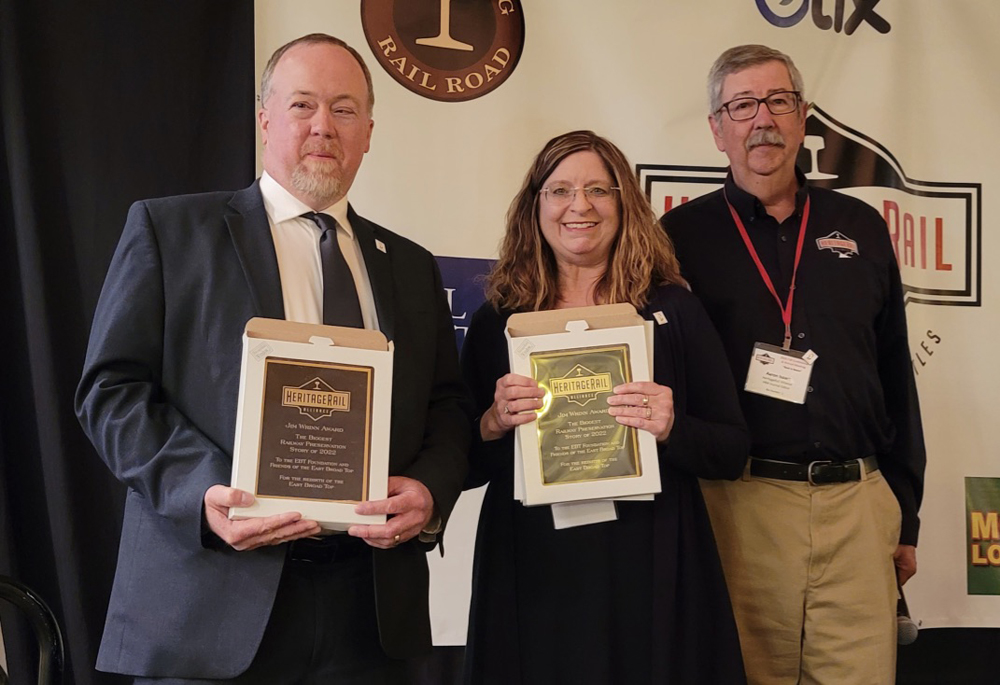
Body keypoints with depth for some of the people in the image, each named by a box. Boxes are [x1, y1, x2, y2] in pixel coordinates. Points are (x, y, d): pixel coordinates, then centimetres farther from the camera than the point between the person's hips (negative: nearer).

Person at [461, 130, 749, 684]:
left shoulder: (671, 308, 2)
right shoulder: (497, 321, 4)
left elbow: (733, 453, 3)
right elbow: (462, 468, 7)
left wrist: (672, 428, -16)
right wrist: (493, 426, -12)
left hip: (651, 573, 0)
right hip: (532, 578, 1)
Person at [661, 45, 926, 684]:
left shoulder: (861, 228, 11)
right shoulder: (683, 236, 3)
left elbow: (896, 379, 13)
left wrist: (906, 516, 12)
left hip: (857, 506, 3)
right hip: (737, 503, -2)